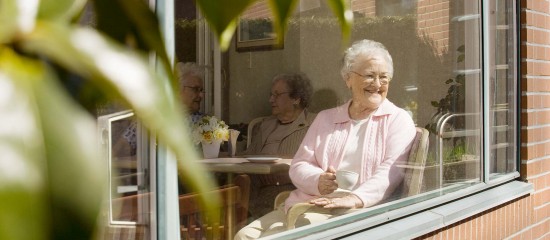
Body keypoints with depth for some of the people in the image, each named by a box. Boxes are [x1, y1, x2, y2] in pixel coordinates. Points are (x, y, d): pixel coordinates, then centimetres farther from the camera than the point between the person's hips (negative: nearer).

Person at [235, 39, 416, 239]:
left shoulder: (398, 120, 6)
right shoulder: (325, 119, 22)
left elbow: (392, 170, -11)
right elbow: (299, 165, 15)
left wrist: (355, 198, -30)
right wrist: (318, 181, -10)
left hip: (350, 214, -5)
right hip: (303, 205, 6)